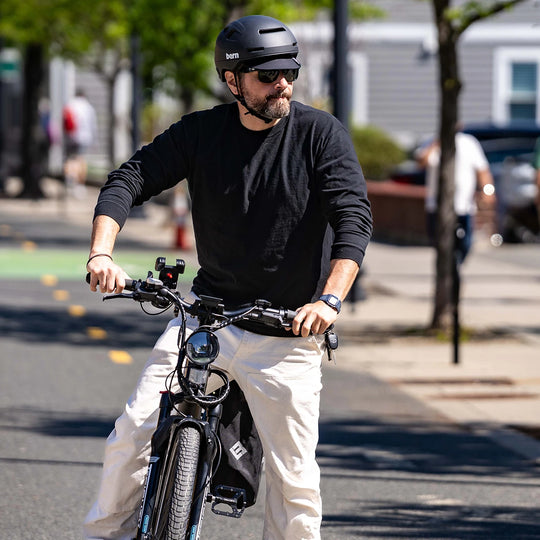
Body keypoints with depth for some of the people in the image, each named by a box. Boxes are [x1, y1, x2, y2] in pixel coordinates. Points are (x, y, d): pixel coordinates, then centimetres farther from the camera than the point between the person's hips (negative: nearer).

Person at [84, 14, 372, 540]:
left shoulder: (320, 134, -7)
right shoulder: (201, 132, -1)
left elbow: (354, 219, -16)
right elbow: (128, 180, -4)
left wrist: (329, 299, -32)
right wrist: (101, 254, -23)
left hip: (287, 333, -2)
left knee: (295, 480, -1)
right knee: (133, 433, -10)